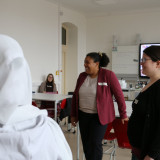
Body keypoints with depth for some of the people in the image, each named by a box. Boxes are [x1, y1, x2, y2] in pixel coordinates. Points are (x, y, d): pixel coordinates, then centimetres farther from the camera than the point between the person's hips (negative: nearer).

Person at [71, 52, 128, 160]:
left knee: (95, 144, -8)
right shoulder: (82, 76, 4)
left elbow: (119, 95, -7)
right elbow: (75, 96, 12)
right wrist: (73, 115, 14)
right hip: (83, 115, 5)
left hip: (100, 116, -5)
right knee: (86, 144, 11)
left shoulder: (108, 75, -11)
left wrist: (123, 115, -4)